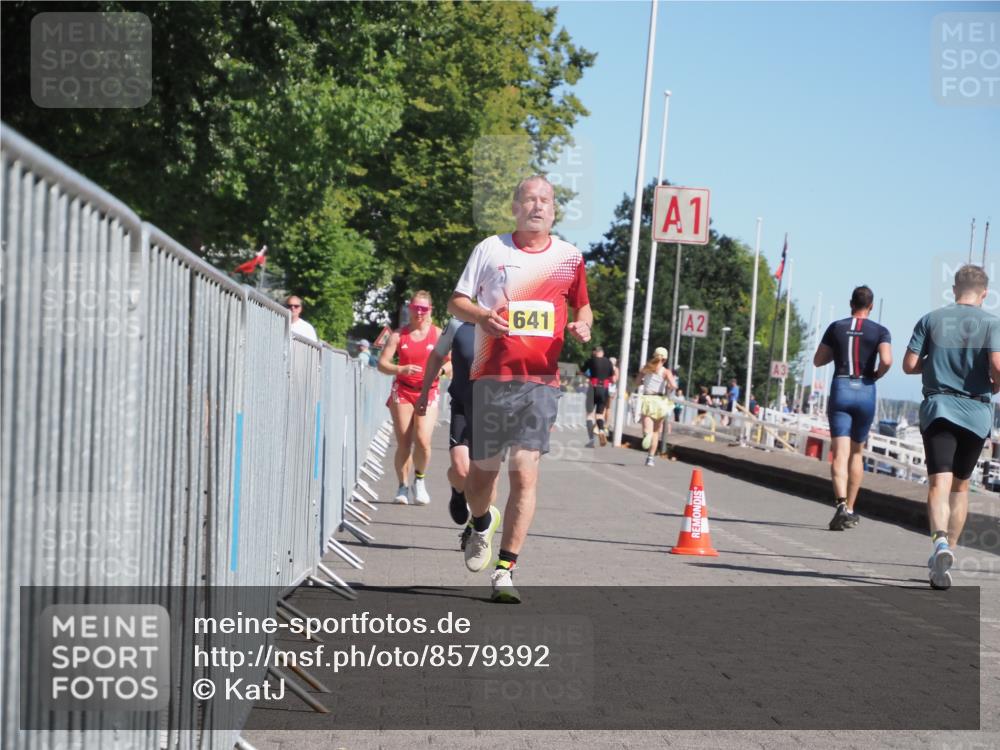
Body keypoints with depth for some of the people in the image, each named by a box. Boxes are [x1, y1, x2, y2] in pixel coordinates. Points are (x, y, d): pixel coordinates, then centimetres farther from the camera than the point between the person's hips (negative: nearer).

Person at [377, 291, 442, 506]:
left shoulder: (438, 334, 2)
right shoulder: (399, 335, 3)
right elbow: (382, 364, -1)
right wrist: (401, 369, -20)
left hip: (428, 393, -1)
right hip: (402, 391, 1)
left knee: (423, 440, -17)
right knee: (403, 444, -1)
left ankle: (419, 480, 7)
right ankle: (403, 487, 13)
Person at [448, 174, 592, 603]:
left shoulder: (570, 258, 10)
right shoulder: (490, 249, 6)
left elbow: (582, 306, 24)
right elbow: (457, 301, 10)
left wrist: (582, 325, 0)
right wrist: (481, 316, -12)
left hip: (541, 381, 0)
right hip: (492, 378, 0)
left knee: (525, 474, -10)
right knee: (482, 471, 6)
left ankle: (506, 570, -4)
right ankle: (482, 524, 41)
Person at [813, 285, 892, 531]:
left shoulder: (836, 328, 6)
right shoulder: (880, 331, 1)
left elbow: (818, 360, 10)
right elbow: (886, 360, -15)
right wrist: (877, 375, 4)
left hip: (840, 389, 0)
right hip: (865, 391, 0)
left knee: (840, 454, -8)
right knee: (857, 453, 16)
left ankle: (842, 504, -29)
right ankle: (850, 509, 22)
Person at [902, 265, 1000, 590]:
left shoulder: (931, 320, 5)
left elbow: (909, 365, 3)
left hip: (938, 409, 0)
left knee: (939, 483, -12)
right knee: (961, 485, 16)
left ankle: (941, 542, -37)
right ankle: (948, 551, 19)